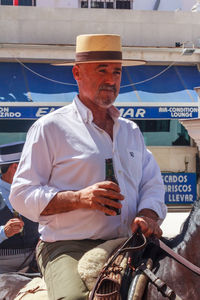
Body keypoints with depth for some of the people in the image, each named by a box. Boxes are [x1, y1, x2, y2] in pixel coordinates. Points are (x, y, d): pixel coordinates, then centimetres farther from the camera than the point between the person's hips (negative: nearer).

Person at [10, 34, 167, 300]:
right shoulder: (49, 128, 2)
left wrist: (148, 215, -5)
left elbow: (152, 183, 19)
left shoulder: (131, 131, 21)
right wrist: (79, 198, -17)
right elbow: (22, 194, -2)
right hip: (67, 247, -5)